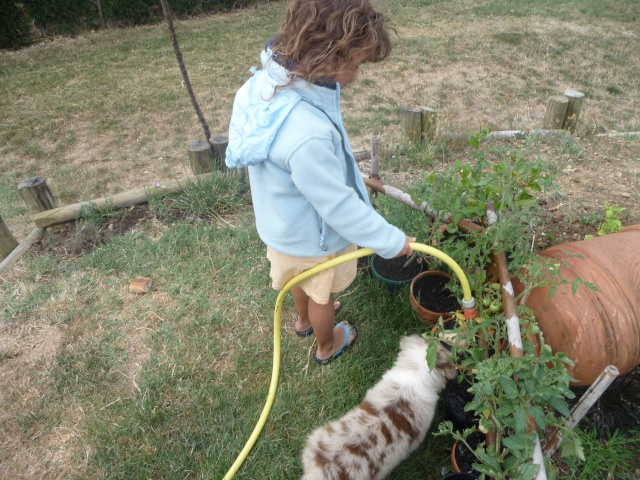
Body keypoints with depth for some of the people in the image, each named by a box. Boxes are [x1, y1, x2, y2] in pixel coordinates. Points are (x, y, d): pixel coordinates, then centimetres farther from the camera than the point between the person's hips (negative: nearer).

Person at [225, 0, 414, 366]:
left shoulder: (267, 82, -15)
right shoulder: (307, 135, -43)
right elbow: (339, 206, -33)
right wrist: (392, 241, -18)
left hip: (285, 223, 8)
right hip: (313, 236, -7)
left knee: (303, 280, 34)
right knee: (322, 294, 23)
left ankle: (305, 320, 65)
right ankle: (327, 346, 53)